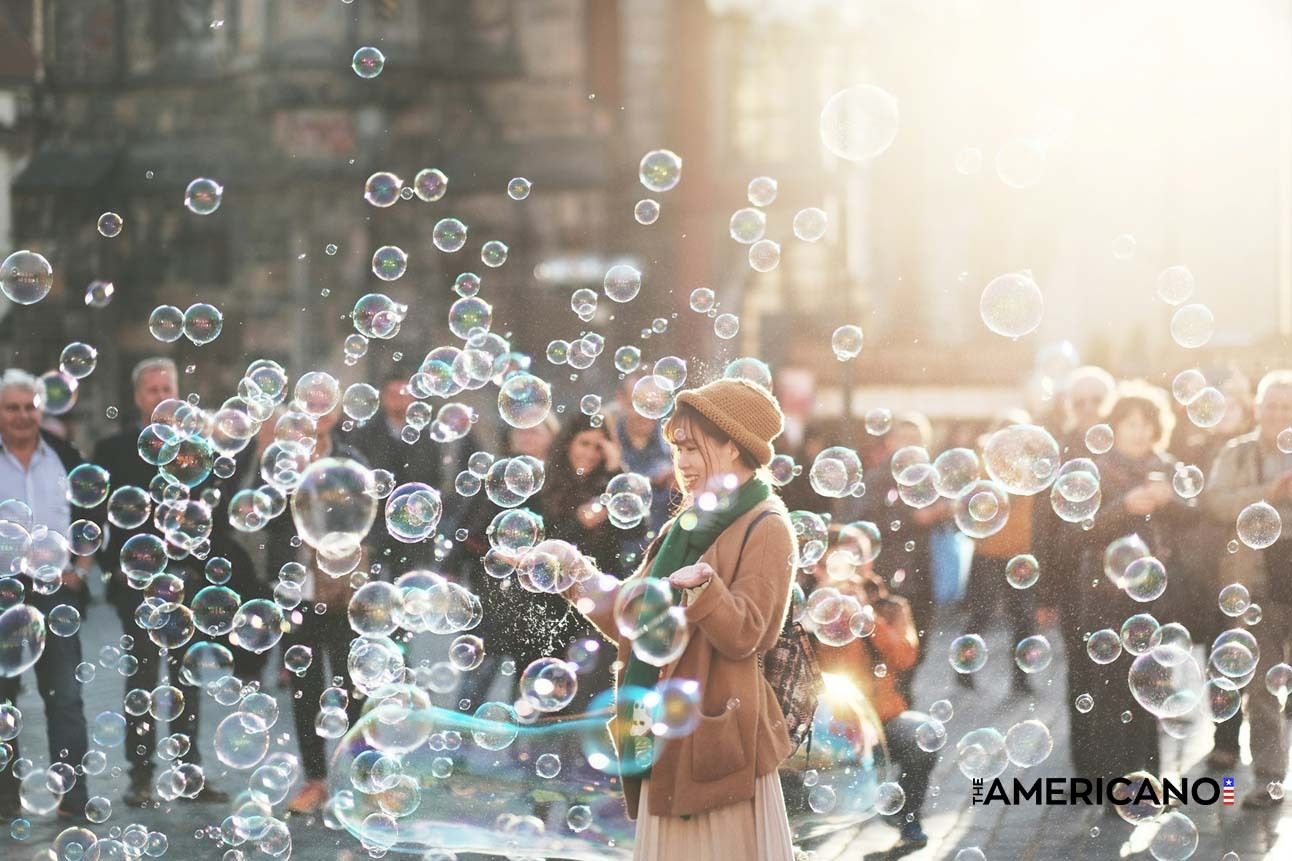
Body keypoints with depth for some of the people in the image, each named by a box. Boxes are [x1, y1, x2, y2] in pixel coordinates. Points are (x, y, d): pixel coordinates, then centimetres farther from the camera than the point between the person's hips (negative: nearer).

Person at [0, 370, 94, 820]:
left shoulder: (65, 457, 7)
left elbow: (90, 518, 14)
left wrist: (81, 569, 3)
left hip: (57, 591, 2)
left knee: (65, 695, 1)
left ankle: (74, 796, 3)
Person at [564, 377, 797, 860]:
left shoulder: (765, 529, -6)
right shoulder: (687, 526, 17)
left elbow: (743, 636, -17)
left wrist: (702, 588, -33)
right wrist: (584, 584, -1)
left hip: (718, 736, -7)